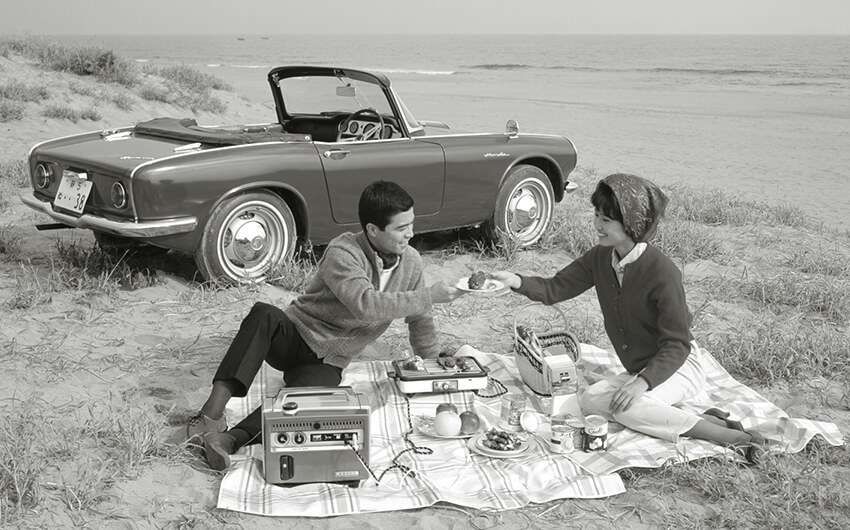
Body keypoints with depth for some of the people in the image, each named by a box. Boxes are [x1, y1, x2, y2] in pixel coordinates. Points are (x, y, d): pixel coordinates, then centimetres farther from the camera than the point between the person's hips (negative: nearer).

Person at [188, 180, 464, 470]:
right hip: (294, 335, -3)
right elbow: (365, 305, -35)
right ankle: (213, 412, -43)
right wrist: (428, 297, -32)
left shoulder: (411, 261, 0)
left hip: (327, 362, 3)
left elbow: (418, 318, 16)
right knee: (264, 315, -38)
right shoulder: (343, 252, -20)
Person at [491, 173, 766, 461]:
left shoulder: (662, 272, -26)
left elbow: (677, 345, -24)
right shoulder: (600, 258, -5)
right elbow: (555, 289, -3)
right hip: (642, 369, 8)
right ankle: (703, 420, -11)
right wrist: (517, 281, -22)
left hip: (679, 366, -8)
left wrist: (643, 382, -36)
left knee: (627, 405, -31)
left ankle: (732, 437, -19)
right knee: (590, 399, -15)